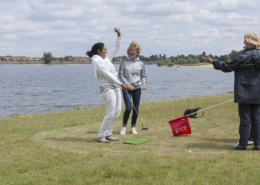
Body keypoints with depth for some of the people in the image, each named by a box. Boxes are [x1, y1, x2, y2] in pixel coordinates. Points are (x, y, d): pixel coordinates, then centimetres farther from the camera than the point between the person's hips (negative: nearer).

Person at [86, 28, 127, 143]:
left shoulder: (106, 58, 15)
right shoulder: (97, 61, -11)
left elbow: (116, 49, 25)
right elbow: (108, 75, -15)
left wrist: (119, 36, 16)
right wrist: (121, 84, -12)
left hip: (115, 87, 9)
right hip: (107, 89, -9)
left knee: (117, 112, 7)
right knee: (110, 113, -13)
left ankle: (108, 134, 14)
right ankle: (100, 136, -5)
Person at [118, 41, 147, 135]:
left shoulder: (141, 63, 4)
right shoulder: (124, 62, -4)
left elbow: (143, 75, 12)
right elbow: (120, 75, -4)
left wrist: (144, 84, -6)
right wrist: (127, 84, -15)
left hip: (137, 88, 3)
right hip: (126, 88, -3)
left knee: (136, 109, 5)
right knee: (128, 108, -13)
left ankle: (133, 127, 22)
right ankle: (124, 126, 6)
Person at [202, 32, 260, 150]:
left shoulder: (244, 57, -12)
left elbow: (228, 67, -5)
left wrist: (213, 62, 5)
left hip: (245, 94, -5)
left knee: (245, 119, -1)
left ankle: (243, 144, 2)